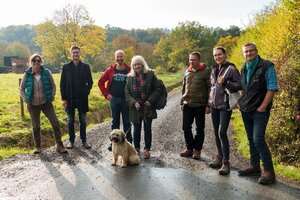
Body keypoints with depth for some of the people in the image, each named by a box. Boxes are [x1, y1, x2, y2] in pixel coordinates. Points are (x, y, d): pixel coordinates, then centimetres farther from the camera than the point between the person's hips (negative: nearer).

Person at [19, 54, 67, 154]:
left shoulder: (46, 72, -4)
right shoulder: (27, 74, -3)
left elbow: (53, 86, 6)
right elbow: (21, 89, 8)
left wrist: (52, 97, -3)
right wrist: (25, 99, -1)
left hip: (46, 103, 0)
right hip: (33, 105, 0)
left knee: (55, 123, -5)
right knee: (35, 126, 9)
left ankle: (59, 145, 6)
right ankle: (38, 146, 24)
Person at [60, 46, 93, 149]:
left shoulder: (85, 67, 3)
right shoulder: (66, 67, 2)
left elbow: (90, 82, 6)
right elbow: (62, 84, 1)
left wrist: (86, 92, -7)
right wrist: (64, 98, -5)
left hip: (82, 98, 0)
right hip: (70, 98, 0)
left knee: (83, 121, 8)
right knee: (70, 121, 8)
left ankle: (84, 141, 16)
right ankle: (71, 141, 17)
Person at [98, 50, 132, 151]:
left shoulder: (129, 70, -2)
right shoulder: (110, 70, 3)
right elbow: (100, 82, 10)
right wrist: (106, 94, 3)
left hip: (126, 100, -1)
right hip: (114, 99, 2)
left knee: (127, 122, 6)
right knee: (115, 121, 10)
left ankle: (128, 142, 17)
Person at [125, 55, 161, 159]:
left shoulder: (150, 75, -3)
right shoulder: (130, 77, 4)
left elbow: (157, 88, -4)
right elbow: (127, 93, 3)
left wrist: (150, 101, -12)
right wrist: (134, 102, -12)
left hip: (148, 107, -2)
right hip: (135, 108, 2)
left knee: (147, 129, 6)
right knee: (136, 129, 10)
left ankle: (147, 149, 17)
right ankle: (136, 149, 24)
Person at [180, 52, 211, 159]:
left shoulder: (206, 71, -5)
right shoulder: (187, 72, 10)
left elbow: (210, 89, -7)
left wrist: (208, 105, -11)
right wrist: (182, 102, 13)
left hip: (200, 105, -5)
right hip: (187, 105, 5)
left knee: (200, 129, 6)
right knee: (186, 127, 7)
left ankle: (197, 150, 19)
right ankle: (189, 148, 22)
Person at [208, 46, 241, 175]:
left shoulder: (231, 69, -7)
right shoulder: (214, 69, 13)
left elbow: (240, 85, -11)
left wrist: (225, 82, -23)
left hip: (225, 106, -7)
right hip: (214, 105, 7)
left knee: (222, 132, -14)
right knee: (216, 132, 10)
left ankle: (226, 163, -5)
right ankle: (220, 158, 23)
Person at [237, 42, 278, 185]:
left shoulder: (267, 66, -7)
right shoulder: (244, 69, 13)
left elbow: (272, 88, -12)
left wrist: (263, 106, -16)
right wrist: (241, 102, 11)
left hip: (259, 110, -7)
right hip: (246, 110, 7)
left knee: (258, 140, -13)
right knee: (251, 139, 13)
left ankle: (269, 171, -2)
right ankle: (254, 166, 24)